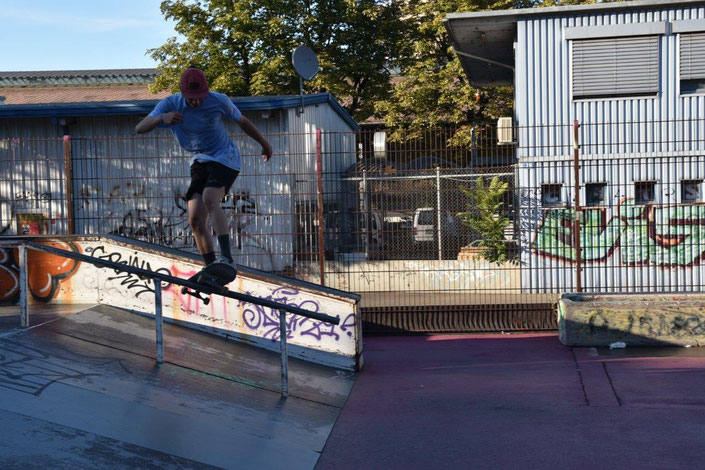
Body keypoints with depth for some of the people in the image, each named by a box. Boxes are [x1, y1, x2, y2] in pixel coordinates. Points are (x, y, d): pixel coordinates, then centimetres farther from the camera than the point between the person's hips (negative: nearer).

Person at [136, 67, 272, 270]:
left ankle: (227, 258, -40)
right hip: (200, 162, 4)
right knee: (196, 220, -7)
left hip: (225, 158, -4)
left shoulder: (219, 101, -13)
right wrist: (162, 118, -41)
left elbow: (242, 121, 5)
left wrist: (264, 143, 19)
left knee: (210, 200, -30)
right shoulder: (170, 104, -10)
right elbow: (140, 128, -20)